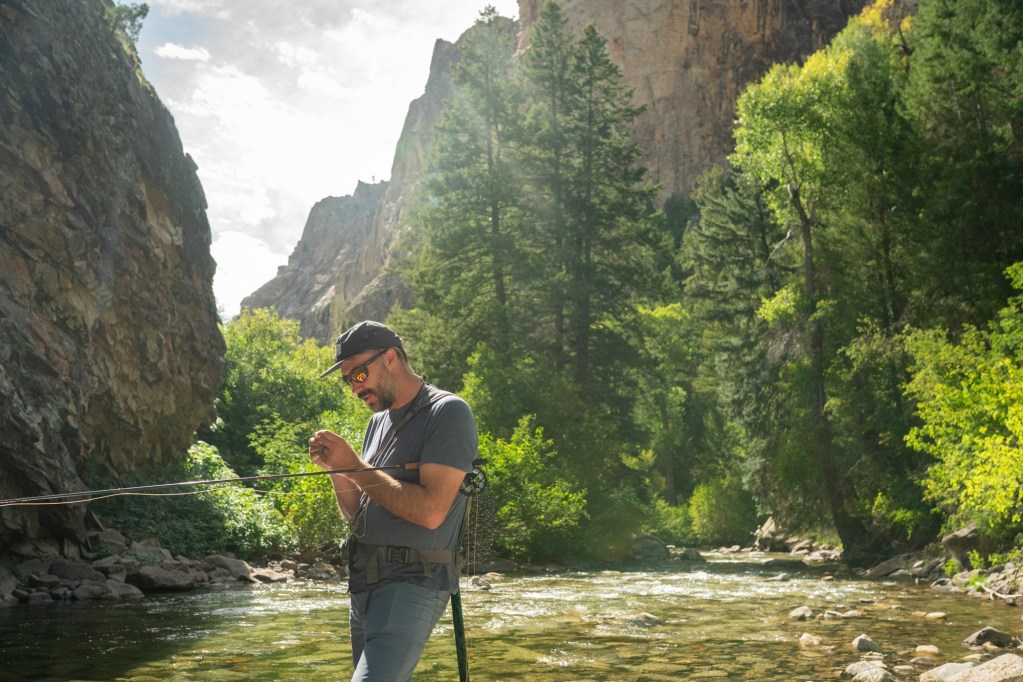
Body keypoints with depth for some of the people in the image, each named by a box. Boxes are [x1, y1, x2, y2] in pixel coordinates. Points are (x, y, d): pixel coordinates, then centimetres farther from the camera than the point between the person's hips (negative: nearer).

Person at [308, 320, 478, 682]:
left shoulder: (448, 412, -9)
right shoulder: (378, 422, 16)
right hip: (364, 583, 9)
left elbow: (430, 511, -19)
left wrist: (353, 464, -13)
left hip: (411, 583, -8)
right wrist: (336, 469, 0)